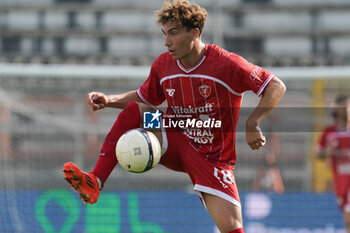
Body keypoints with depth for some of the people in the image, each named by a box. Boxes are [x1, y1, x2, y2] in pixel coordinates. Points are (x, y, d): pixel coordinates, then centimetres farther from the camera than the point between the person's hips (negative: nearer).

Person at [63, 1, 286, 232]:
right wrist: (108, 100, -1)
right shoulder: (163, 65, -1)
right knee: (133, 111, -18)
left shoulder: (227, 64, -18)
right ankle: (94, 183, -24)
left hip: (212, 158, -4)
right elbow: (144, 98, 17)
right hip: (176, 144, 4)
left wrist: (252, 123, -27)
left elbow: (277, 86, -14)